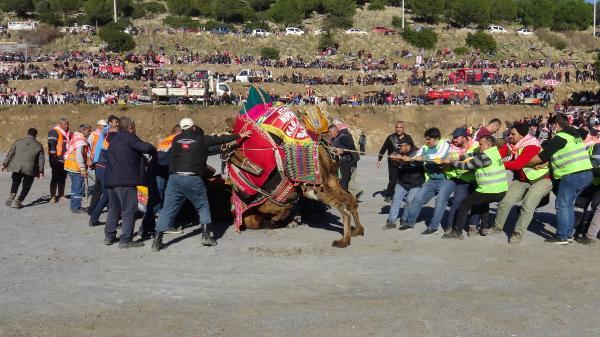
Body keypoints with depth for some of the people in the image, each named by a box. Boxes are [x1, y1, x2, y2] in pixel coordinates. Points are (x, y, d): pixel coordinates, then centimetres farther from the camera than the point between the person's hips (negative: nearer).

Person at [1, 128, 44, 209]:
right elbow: (41, 159, 4)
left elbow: (10, 154, 7)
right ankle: (18, 201, 3)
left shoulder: (18, 142, 5)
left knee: (15, 183, 21)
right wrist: (40, 171, 9)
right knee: (26, 187, 11)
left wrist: (4, 164, 14)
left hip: (17, 167, 2)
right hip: (30, 169, -1)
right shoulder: (38, 145, 3)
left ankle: (12, 195, -2)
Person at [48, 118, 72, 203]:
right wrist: (53, 157, -21)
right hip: (57, 159, -8)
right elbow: (51, 145, -16)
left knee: (63, 178, 13)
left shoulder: (68, 133, 16)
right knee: (55, 178, -5)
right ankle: (53, 196, -1)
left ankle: (61, 195, 22)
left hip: (65, 160, 8)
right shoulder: (54, 132, -9)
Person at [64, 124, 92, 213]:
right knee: (79, 187, -4)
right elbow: (79, 156, -25)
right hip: (76, 167, -11)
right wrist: (83, 169, -25)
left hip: (70, 166, 11)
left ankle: (74, 206, 27)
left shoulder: (75, 137, 14)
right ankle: (76, 207, -1)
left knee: (75, 186, 19)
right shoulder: (81, 141, -18)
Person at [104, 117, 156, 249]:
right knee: (129, 210, -4)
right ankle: (125, 240, -6)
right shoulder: (129, 137, -9)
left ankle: (109, 236, 22)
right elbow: (147, 148, -19)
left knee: (113, 208, 18)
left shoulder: (114, 138, 18)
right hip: (126, 180, -8)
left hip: (112, 180, 8)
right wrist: (154, 152, 1)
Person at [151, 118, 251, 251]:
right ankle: (206, 235, 8)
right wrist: (240, 135, 28)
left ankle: (157, 240, -3)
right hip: (193, 179, -2)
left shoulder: (176, 140, 12)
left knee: (168, 209, 4)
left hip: (174, 178, 2)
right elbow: (221, 139, 16)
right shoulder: (201, 139, 7)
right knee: (203, 206, 16)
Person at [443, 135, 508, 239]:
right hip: (502, 191, 9)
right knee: (483, 202, 36)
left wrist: (451, 162, -1)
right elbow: (475, 156, 16)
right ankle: (484, 228, 31)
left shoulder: (485, 156, -14)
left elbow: (467, 165, -11)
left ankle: (457, 232, 5)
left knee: (464, 204, 4)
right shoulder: (495, 152, 12)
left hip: (489, 192, -9)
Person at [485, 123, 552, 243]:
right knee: (505, 201, -3)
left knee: (528, 204, -24)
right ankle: (497, 227, 17)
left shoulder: (532, 146, -25)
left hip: (541, 180, -7)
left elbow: (518, 164, -35)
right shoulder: (510, 144, -4)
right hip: (522, 180, 7)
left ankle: (518, 233, -10)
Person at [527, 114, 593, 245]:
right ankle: (568, 233, 22)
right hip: (587, 174, 9)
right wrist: (544, 163, 16)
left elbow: (540, 158, -5)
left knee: (562, 205, -1)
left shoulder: (559, 138, -8)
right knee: (569, 204, 18)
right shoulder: (575, 135, 19)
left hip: (572, 175, -9)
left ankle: (562, 237, 0)